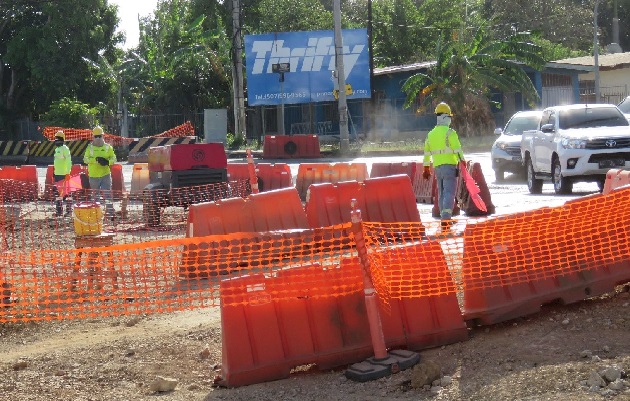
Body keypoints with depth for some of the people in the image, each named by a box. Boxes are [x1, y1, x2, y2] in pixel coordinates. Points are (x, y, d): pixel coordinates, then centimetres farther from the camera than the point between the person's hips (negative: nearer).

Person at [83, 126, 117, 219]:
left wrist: (108, 162, -19)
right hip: (93, 176, 1)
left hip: (105, 175, -1)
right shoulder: (90, 148, 3)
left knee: (107, 195, -8)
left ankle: (110, 212, -9)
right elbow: (85, 159, -7)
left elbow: (113, 158, 3)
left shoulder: (108, 147, 4)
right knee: (95, 195, 11)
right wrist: (96, 160, -23)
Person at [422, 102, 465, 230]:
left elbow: (427, 153, 18)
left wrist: (426, 169, 24)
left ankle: (444, 219, 16)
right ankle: (446, 218, -23)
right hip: (449, 166, -6)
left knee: (441, 193, 14)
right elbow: (458, 150, -15)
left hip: (437, 167, 6)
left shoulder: (431, 134, 13)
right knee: (449, 192, -10)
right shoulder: (449, 132, -8)